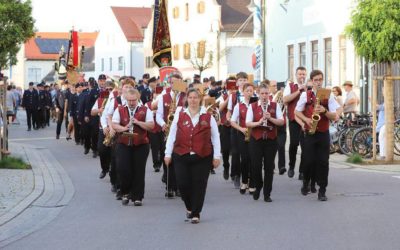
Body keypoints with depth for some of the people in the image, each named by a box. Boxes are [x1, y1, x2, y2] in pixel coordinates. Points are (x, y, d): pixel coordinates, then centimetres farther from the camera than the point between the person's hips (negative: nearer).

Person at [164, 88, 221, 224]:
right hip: (181, 156, 1)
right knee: (183, 183, -2)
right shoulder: (179, 115, 5)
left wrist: (216, 156, 1)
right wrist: (168, 153, 2)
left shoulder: (208, 116, 3)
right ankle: (189, 206, 25)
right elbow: (172, 135, 5)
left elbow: (215, 136, 5)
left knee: (199, 185, 1)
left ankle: (195, 214, 12)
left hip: (202, 157, -1)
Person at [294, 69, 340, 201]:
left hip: (323, 133, 0)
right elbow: (297, 111, 9)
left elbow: (334, 116, -1)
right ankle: (306, 183, 27)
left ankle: (322, 191, 4)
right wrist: (306, 119, -8)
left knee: (323, 162, -3)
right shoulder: (305, 95, 3)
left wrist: (324, 111, -19)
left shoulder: (328, 95, 1)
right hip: (309, 133, 0)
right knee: (309, 161, 0)